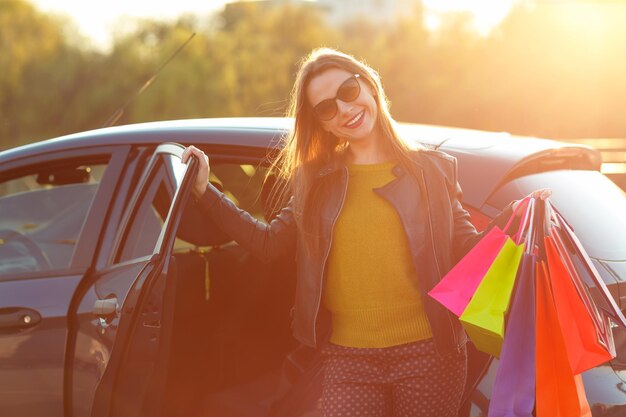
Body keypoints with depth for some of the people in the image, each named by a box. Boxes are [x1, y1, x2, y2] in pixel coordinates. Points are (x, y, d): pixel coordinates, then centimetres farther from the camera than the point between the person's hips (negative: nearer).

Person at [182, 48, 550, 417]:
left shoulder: (431, 169, 5)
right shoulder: (316, 182, 10)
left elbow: (468, 251, 6)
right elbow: (270, 242, 11)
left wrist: (513, 218, -10)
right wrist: (206, 193, 9)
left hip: (429, 355, -1)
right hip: (348, 360, 1)